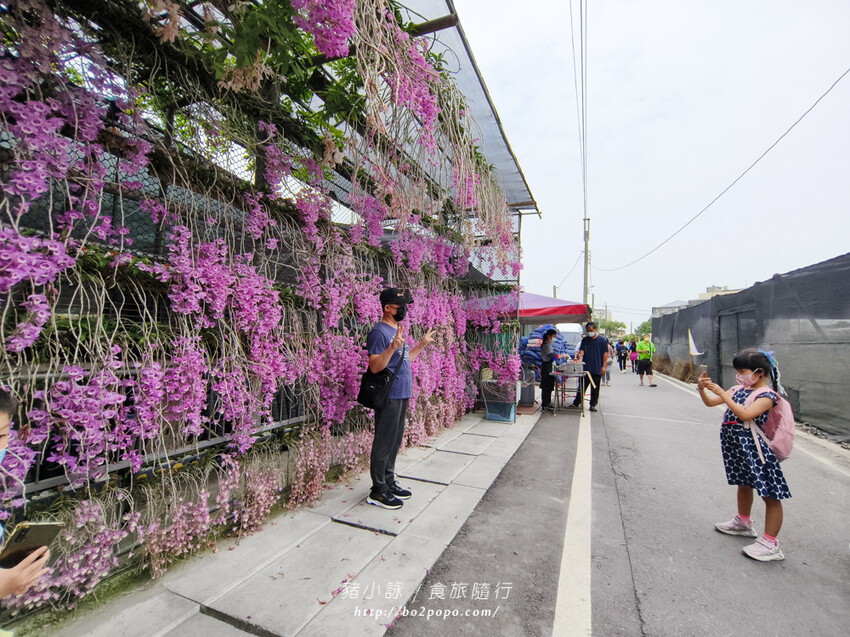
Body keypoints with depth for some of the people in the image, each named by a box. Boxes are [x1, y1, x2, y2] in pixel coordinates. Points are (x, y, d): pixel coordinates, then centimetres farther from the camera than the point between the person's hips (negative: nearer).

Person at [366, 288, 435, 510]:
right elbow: (374, 367, -22)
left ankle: (389, 482, 31)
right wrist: (393, 346, -34)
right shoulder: (380, 332, -16)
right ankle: (378, 491, 14)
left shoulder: (397, 330, 14)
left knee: (395, 442, 17)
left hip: (402, 395, 10)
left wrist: (422, 344, 21)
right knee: (384, 443, 1)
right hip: (389, 397, -9)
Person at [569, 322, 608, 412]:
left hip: (597, 369, -2)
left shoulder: (603, 340, 1)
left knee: (595, 388, 7)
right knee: (582, 386, 4)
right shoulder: (585, 340, 9)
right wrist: (578, 357, -19)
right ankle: (576, 403, 10)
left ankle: (593, 405, 18)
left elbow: (605, 354, -1)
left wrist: (604, 366, -8)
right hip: (585, 368, 2)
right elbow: (581, 351, 2)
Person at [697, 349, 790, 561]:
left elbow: (745, 414, -30)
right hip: (736, 445, 9)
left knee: (770, 493, 0)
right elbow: (710, 403, 8)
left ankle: (770, 544, 8)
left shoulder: (767, 395, -15)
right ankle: (744, 523, 43)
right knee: (744, 483, 24)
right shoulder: (739, 389, 6)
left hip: (754, 447, -9)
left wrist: (721, 392, -30)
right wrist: (703, 388, -10)